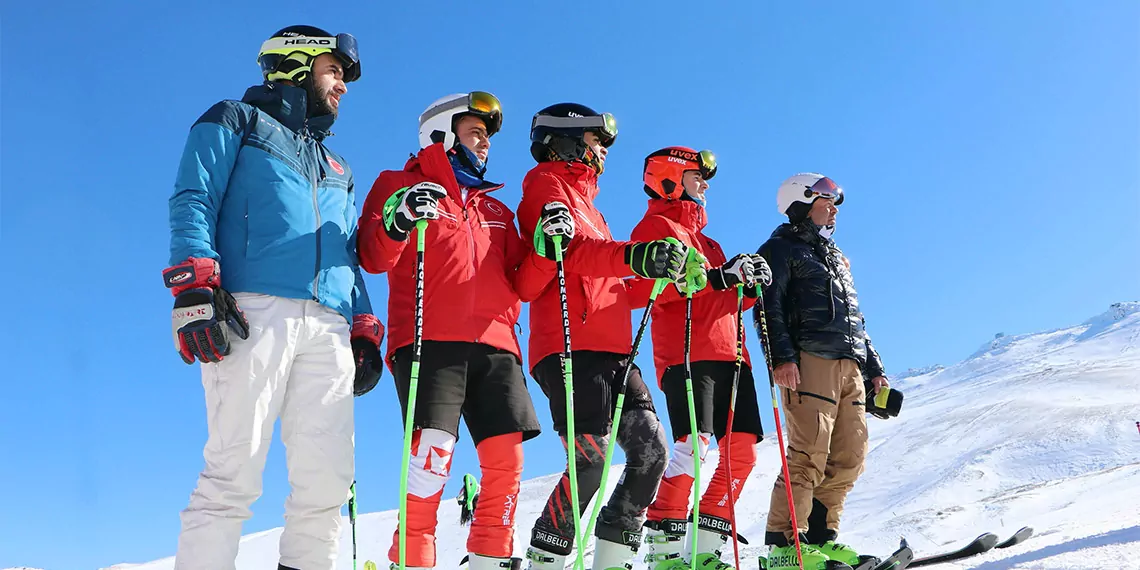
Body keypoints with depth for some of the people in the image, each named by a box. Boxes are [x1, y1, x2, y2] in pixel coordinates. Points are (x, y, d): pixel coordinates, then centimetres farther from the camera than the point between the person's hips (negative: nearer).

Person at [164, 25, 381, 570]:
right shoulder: (236, 121, 17)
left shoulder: (336, 169, 34)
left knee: (327, 480, -5)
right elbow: (192, 202, 3)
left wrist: (364, 331, 14)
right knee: (234, 473, -14)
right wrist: (194, 286, -13)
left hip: (328, 326, 5)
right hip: (252, 310, -5)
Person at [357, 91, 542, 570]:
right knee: (433, 450, -19)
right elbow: (373, 259, -1)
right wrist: (398, 221, -20)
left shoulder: (496, 211, 29)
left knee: (507, 459, -4)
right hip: (429, 340, -5)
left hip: (495, 346, 5)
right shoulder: (401, 185, 13)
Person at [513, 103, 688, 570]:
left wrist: (669, 277, 18)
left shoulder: (585, 199, 31)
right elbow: (572, 250, -18)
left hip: (611, 352, 9)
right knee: (592, 459, -17)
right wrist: (632, 256, -34)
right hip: (571, 348, -9)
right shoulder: (548, 183, 4)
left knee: (650, 452, -1)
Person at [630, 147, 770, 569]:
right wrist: (720, 277, -19)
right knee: (693, 446, -18)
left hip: (728, 354, 8)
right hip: (686, 354, -8)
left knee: (742, 448, 0)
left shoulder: (703, 237, 30)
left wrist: (749, 283, 6)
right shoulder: (656, 226, 4)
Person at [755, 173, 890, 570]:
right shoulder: (781, 249, 7)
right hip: (810, 361, -8)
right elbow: (768, 307, -7)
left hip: (850, 366, 8)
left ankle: (820, 536, 9)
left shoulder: (836, 257, 31)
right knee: (810, 453, -15)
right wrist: (781, 356, -20)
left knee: (850, 456, 1)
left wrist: (874, 369, 23)